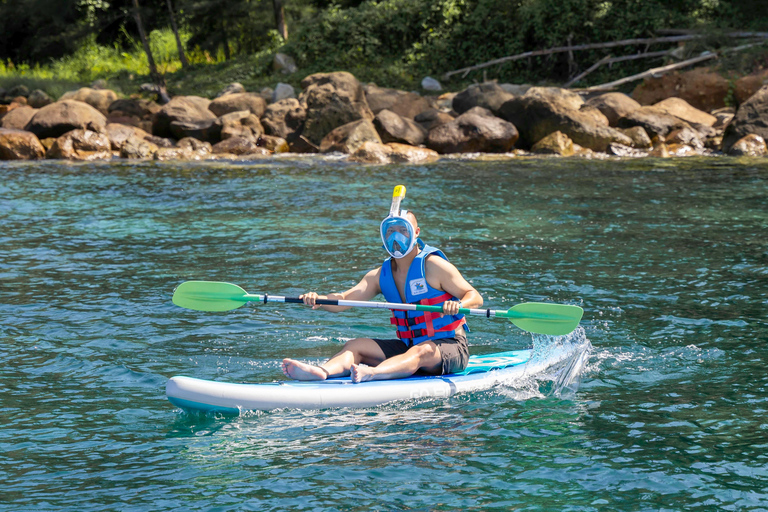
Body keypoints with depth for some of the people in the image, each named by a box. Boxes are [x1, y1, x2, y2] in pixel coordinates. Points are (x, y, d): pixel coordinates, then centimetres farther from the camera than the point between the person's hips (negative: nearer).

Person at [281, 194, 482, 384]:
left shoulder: (432, 265, -8)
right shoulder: (381, 275, 7)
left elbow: (475, 297, -9)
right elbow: (344, 299, -6)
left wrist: (459, 304, -33)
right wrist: (318, 299, -27)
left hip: (451, 347, -6)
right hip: (408, 346, 6)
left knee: (421, 352, -38)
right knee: (355, 345, -12)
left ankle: (372, 373, -66)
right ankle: (321, 372, -43)